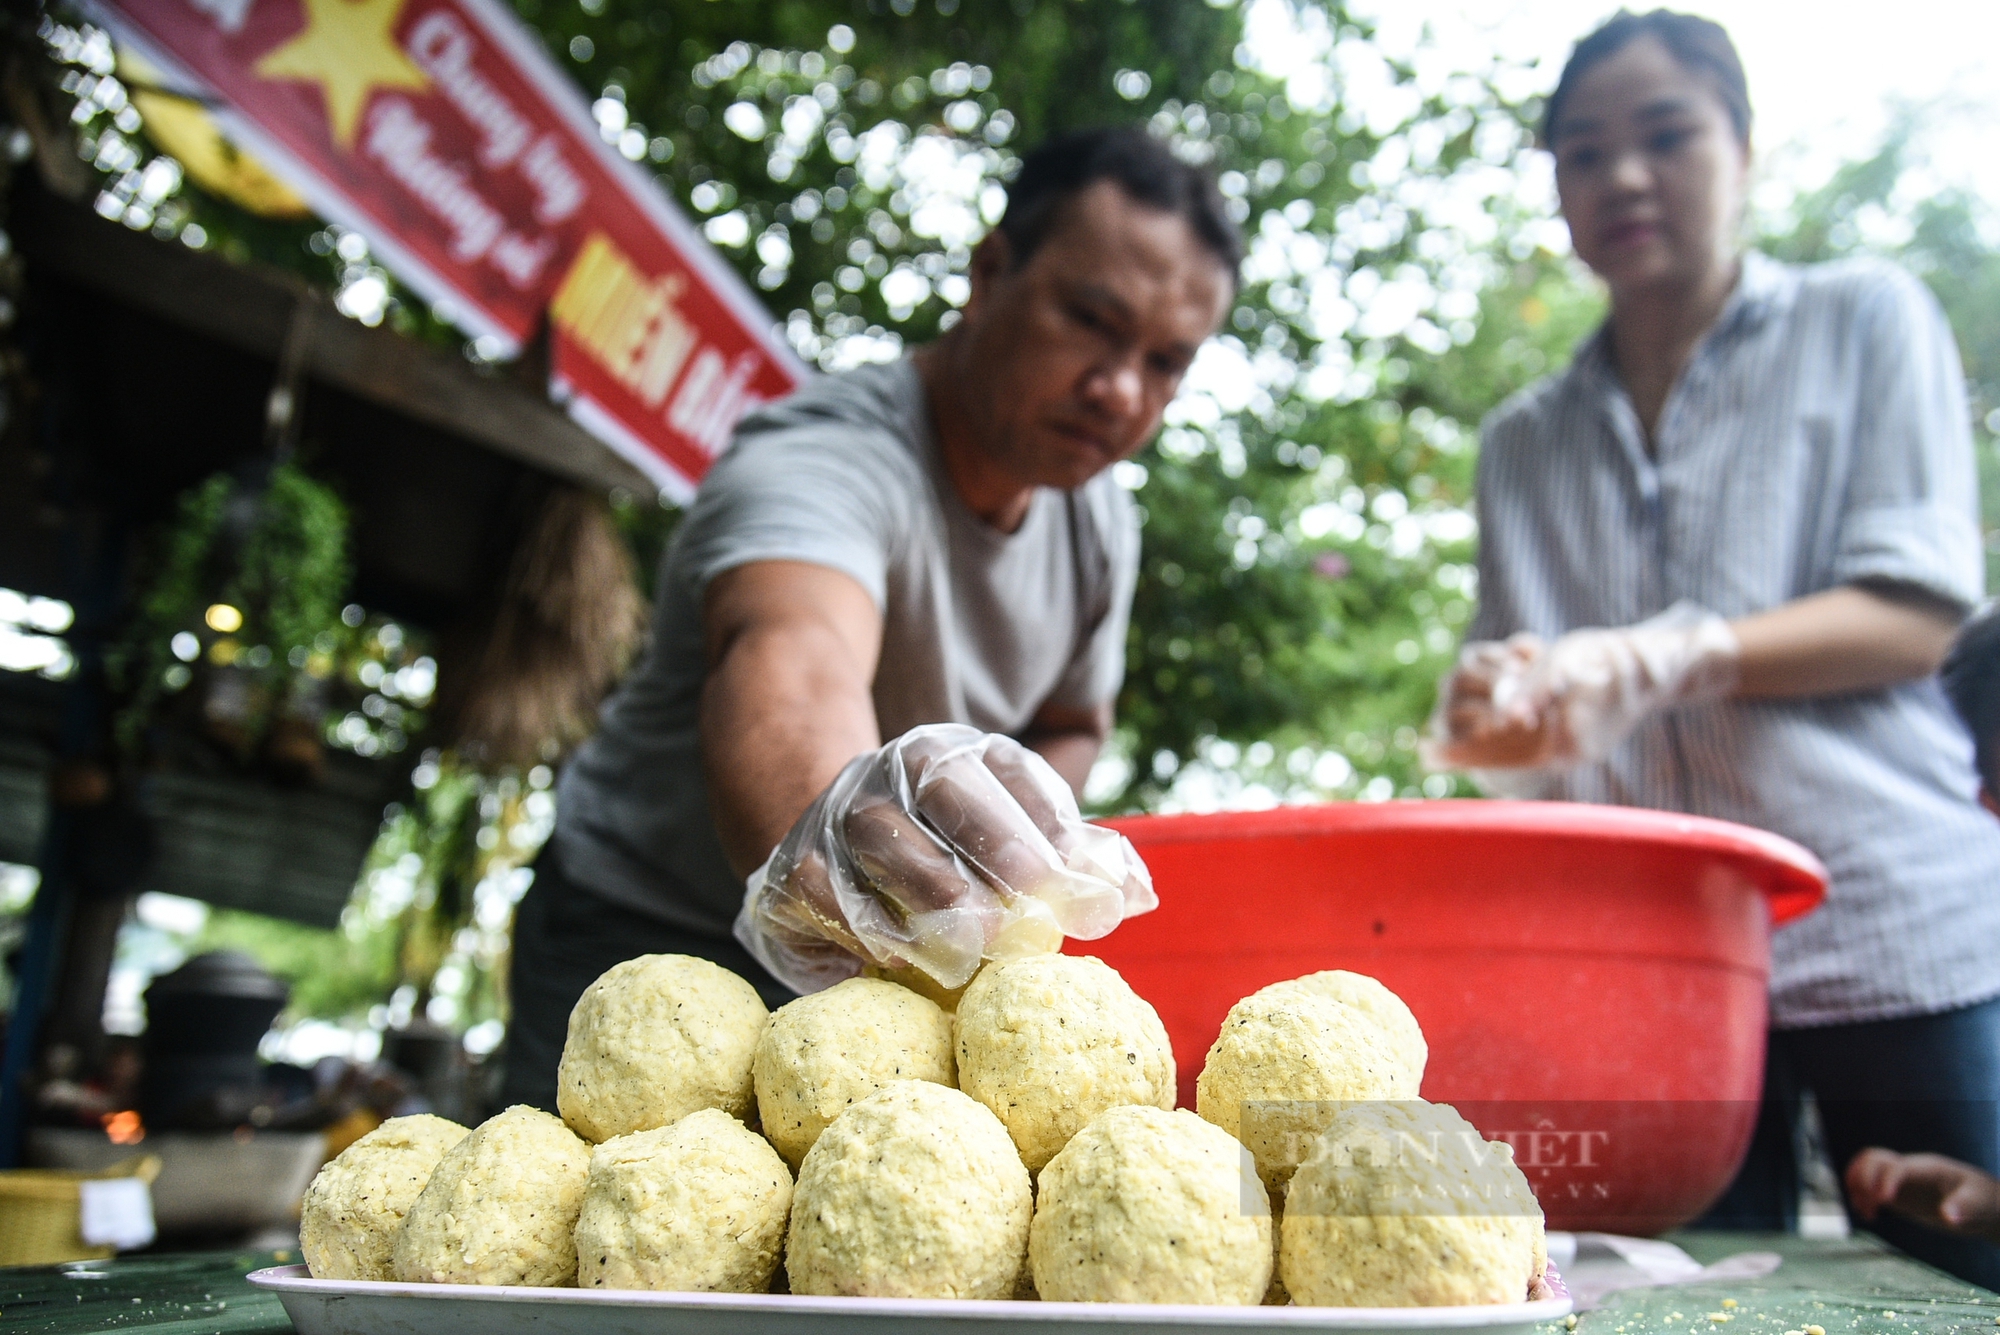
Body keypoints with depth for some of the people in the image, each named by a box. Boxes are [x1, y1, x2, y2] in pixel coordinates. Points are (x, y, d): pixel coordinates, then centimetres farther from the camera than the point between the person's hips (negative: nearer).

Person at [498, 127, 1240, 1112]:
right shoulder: (819, 463, -31)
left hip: (846, 961, 6)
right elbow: (791, 669, -53)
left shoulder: (1101, 522, -4)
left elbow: (1072, 727, 12)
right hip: (644, 931, -6)